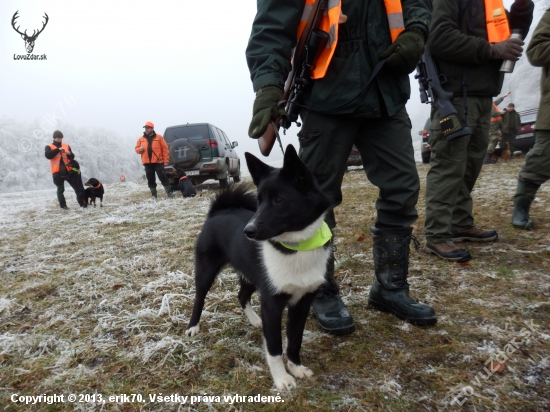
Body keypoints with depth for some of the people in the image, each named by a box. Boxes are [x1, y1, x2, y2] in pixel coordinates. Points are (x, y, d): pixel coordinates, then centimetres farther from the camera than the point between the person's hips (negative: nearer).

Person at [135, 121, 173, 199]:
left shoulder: (159, 137, 2)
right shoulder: (141, 139, 11)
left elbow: (165, 149, -1)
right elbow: (136, 149, 16)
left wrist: (165, 160, -6)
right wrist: (140, 149, -9)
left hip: (158, 162, -3)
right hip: (147, 163, 4)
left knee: (163, 177, -4)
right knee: (150, 180, 7)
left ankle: (169, 192, 3)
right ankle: (153, 194, 14)